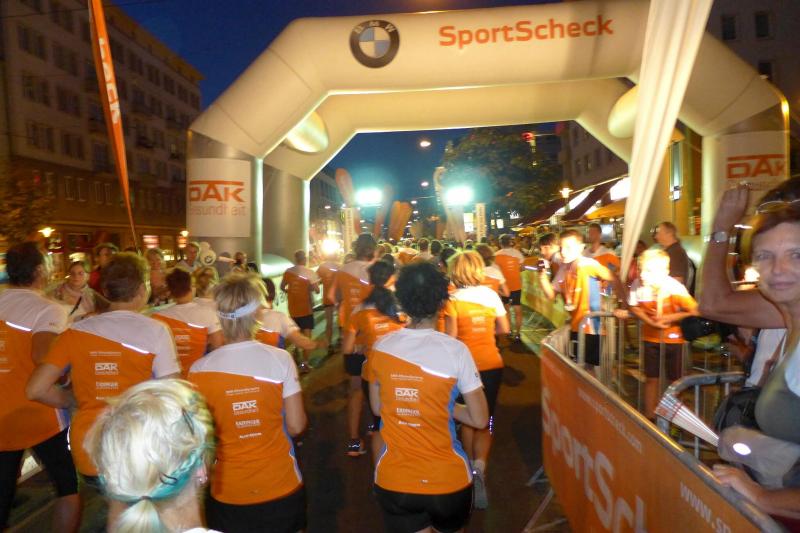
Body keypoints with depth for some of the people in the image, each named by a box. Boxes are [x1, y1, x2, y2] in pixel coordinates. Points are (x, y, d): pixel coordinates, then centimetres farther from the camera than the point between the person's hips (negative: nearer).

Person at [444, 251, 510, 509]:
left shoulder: (453, 300, -12)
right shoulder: (491, 294, -1)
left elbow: (451, 338, -15)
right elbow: (503, 328, 7)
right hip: (492, 364, 2)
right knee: (485, 420, 10)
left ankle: (472, 465, 31)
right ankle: (480, 465, -12)